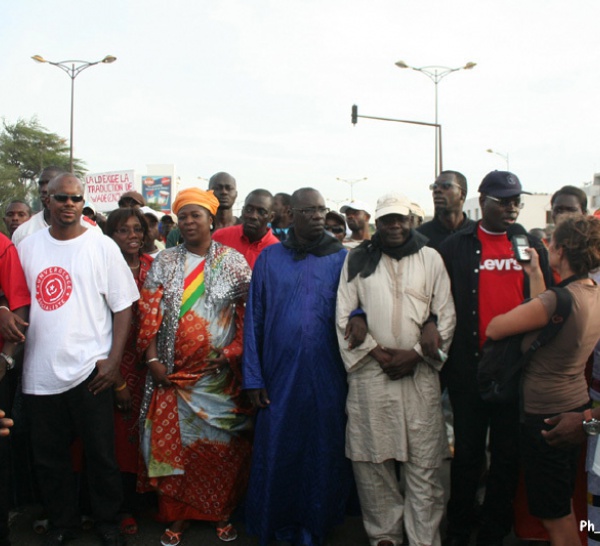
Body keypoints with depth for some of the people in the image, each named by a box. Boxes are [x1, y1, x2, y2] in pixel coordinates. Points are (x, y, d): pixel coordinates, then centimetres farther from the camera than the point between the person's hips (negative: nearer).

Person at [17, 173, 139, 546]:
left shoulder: (102, 246, -3)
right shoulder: (28, 247, 7)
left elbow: (123, 306, -3)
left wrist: (114, 360, -9)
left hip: (90, 370, -3)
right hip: (41, 372, 3)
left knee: (101, 453, 7)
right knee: (49, 456, 14)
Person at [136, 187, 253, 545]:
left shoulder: (233, 261, 1)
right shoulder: (165, 262, 6)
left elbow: (251, 312, -2)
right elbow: (150, 314, 2)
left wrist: (234, 351, -12)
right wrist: (152, 359, -6)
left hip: (220, 375, -1)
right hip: (173, 372, 2)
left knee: (221, 445, 5)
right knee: (174, 442, 6)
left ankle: (222, 512, 23)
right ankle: (178, 514, 22)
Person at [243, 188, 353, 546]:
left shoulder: (341, 258, 3)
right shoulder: (269, 258, 4)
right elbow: (254, 318, 3)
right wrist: (253, 378, -1)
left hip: (327, 378, 0)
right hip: (279, 376, 0)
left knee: (323, 453, 9)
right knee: (275, 453, 8)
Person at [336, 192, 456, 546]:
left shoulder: (431, 258, 8)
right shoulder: (358, 259, 8)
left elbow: (446, 315, 5)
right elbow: (344, 315, 5)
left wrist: (415, 354, -5)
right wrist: (376, 352, -5)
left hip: (420, 373, 0)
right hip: (369, 373, 0)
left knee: (425, 463, 1)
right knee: (372, 459, 5)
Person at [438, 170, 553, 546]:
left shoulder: (533, 246, 6)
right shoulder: (456, 247, 0)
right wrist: (448, 360, -5)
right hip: (470, 369, -2)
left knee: (508, 457, 11)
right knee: (468, 454, 10)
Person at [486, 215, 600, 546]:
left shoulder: (561, 299, -27)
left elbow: (494, 328, -21)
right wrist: (535, 273, 18)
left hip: (546, 416, -9)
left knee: (554, 516, 7)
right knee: (563, 508, 25)